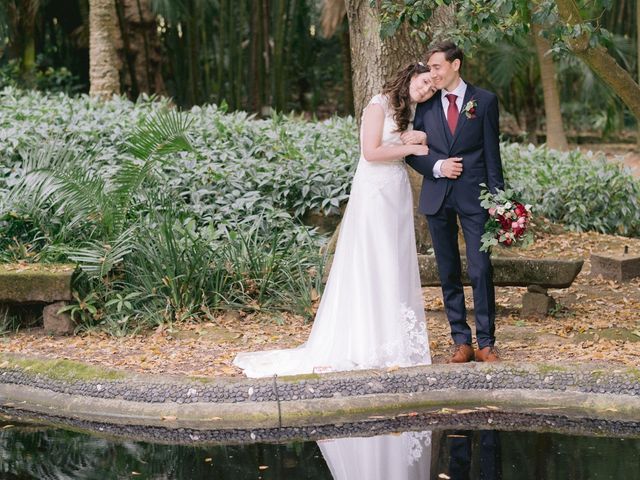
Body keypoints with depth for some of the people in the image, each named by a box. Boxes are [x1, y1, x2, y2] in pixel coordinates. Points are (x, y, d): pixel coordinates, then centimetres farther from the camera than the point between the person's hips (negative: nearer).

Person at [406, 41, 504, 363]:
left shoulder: (484, 101, 3)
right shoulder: (426, 104, 9)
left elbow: (492, 152, 1)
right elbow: (413, 151, 10)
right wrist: (437, 167, -9)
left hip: (474, 196, -3)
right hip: (437, 197, 3)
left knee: (481, 270, -7)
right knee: (448, 273, 6)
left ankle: (486, 342, 1)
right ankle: (461, 341, 13)